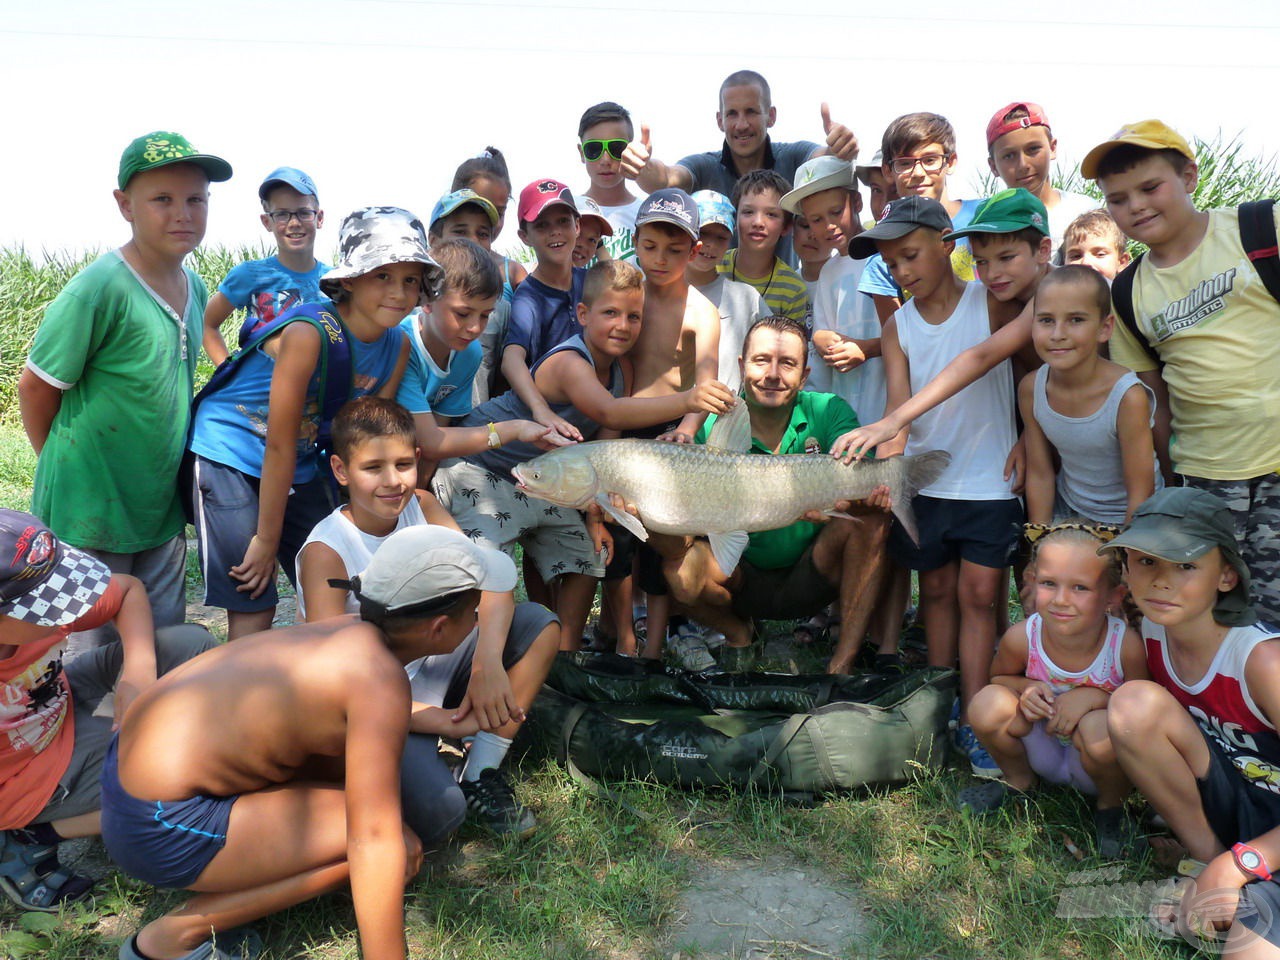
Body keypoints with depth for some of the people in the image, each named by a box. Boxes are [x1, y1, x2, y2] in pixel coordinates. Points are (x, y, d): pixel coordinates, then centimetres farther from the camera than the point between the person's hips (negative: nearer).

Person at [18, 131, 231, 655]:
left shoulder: (195, 289, 4)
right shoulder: (101, 287, -18)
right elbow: (37, 384, -10)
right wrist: (66, 468, 1)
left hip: (162, 511, 6)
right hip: (88, 517, -6)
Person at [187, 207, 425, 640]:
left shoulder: (398, 347, -7)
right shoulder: (309, 332, -27)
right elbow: (280, 446, -22)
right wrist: (266, 539, -15)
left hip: (299, 465, 7)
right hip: (229, 453, -6)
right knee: (253, 604, -6)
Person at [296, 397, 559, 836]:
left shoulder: (422, 508, -4)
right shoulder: (326, 552, -20)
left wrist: (488, 661, -33)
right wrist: (445, 722, -28)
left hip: (430, 669, 6)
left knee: (537, 624, -12)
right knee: (438, 813, -30)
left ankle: (481, 775, -4)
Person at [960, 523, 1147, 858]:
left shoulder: (1126, 645, -27)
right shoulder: (1022, 638, -21)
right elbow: (998, 676, 2)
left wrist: (1096, 696, -30)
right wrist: (1026, 688, -21)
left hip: (1094, 764, -2)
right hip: (1043, 750, 3)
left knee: (1102, 728, -36)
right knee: (988, 703, -24)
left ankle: (1111, 806, 1)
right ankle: (1018, 781, 10)